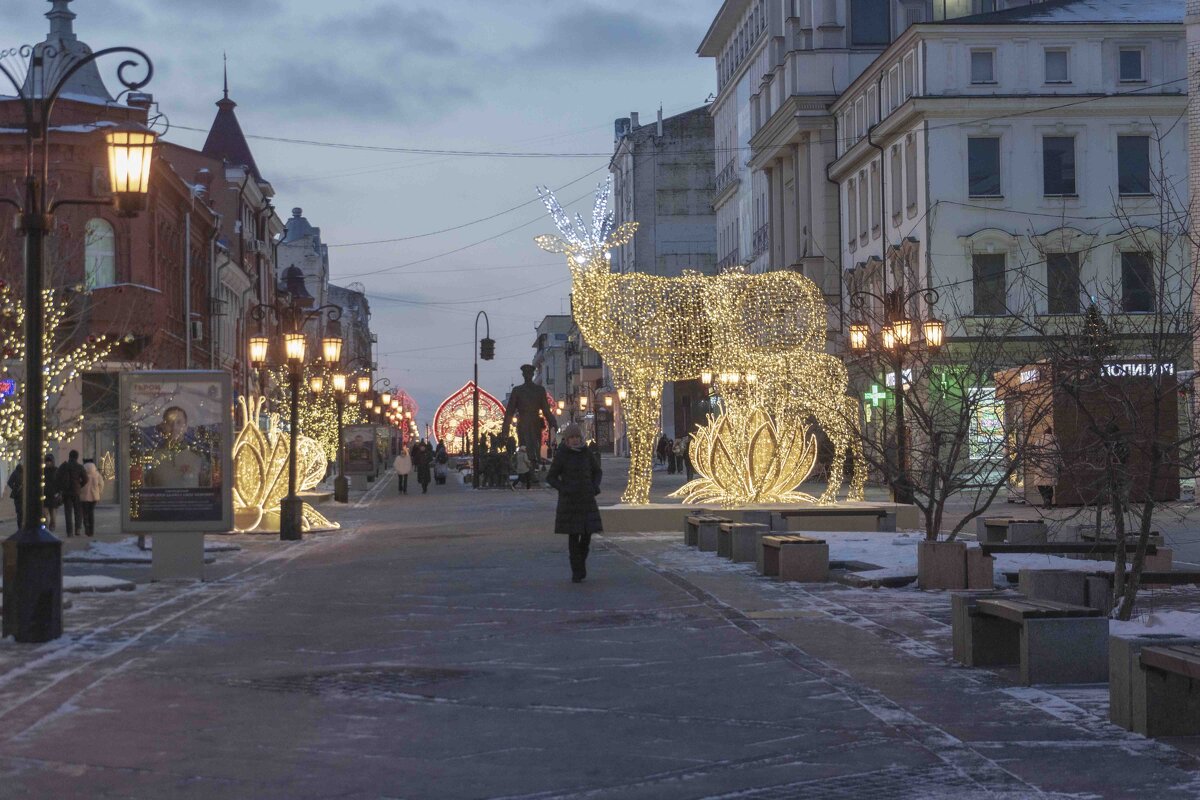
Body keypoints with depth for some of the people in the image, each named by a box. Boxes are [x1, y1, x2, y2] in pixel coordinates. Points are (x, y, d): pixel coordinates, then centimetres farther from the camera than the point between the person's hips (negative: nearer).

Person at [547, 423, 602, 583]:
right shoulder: (561, 455, -7)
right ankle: (577, 571, 4)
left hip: (587, 498, 4)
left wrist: (596, 486, 0)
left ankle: (581, 561, 26)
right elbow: (550, 477, -3)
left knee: (587, 533, 1)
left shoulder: (586, 453, 5)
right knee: (573, 535, -4)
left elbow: (596, 470, 18)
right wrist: (563, 489, -18)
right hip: (569, 500, -4)